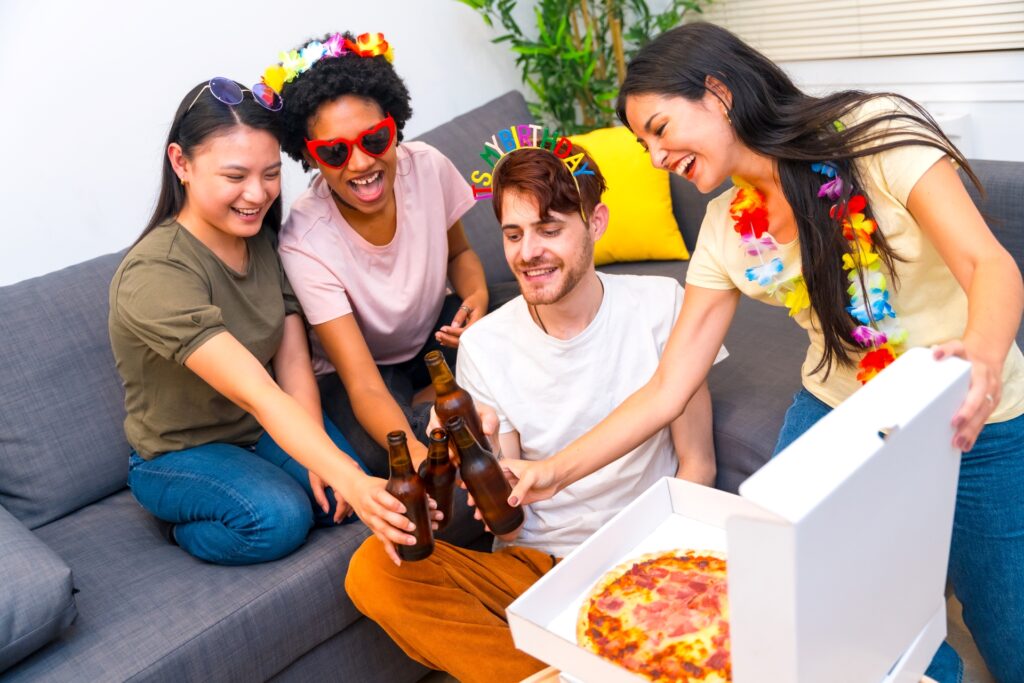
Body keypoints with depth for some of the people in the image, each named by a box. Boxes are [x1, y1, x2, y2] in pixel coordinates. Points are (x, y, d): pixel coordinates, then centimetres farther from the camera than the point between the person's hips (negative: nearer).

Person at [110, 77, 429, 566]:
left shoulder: (264, 241, -6)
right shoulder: (156, 275, -30)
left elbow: (294, 363, -13)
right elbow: (258, 395, -40)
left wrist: (321, 462, -27)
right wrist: (350, 481, -50)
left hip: (270, 429, 6)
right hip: (177, 452, -5)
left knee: (342, 495, -19)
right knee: (280, 518, -30)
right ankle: (182, 529, 1)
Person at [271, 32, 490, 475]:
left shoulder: (427, 167, -19)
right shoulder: (305, 244, -30)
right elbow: (363, 385, -34)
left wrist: (478, 296, -19)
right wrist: (415, 452, -55)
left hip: (435, 335, 4)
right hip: (356, 365, -4)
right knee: (388, 457, -35)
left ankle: (429, 403, -2)